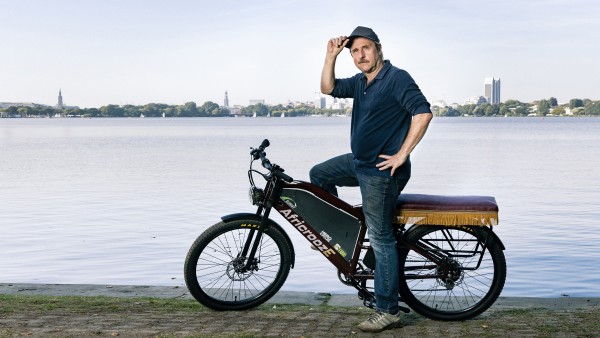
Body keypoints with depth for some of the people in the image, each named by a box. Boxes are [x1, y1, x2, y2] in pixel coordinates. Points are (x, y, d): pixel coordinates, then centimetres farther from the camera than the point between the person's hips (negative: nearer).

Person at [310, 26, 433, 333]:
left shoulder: (397, 78, -15)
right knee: (318, 175, 21)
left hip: (381, 172, -9)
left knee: (381, 240, -6)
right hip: (359, 163, 9)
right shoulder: (361, 82, 12)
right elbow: (328, 88, 16)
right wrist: (331, 56, 2)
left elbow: (423, 112, -24)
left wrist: (402, 155, -22)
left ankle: (388, 312, 1)